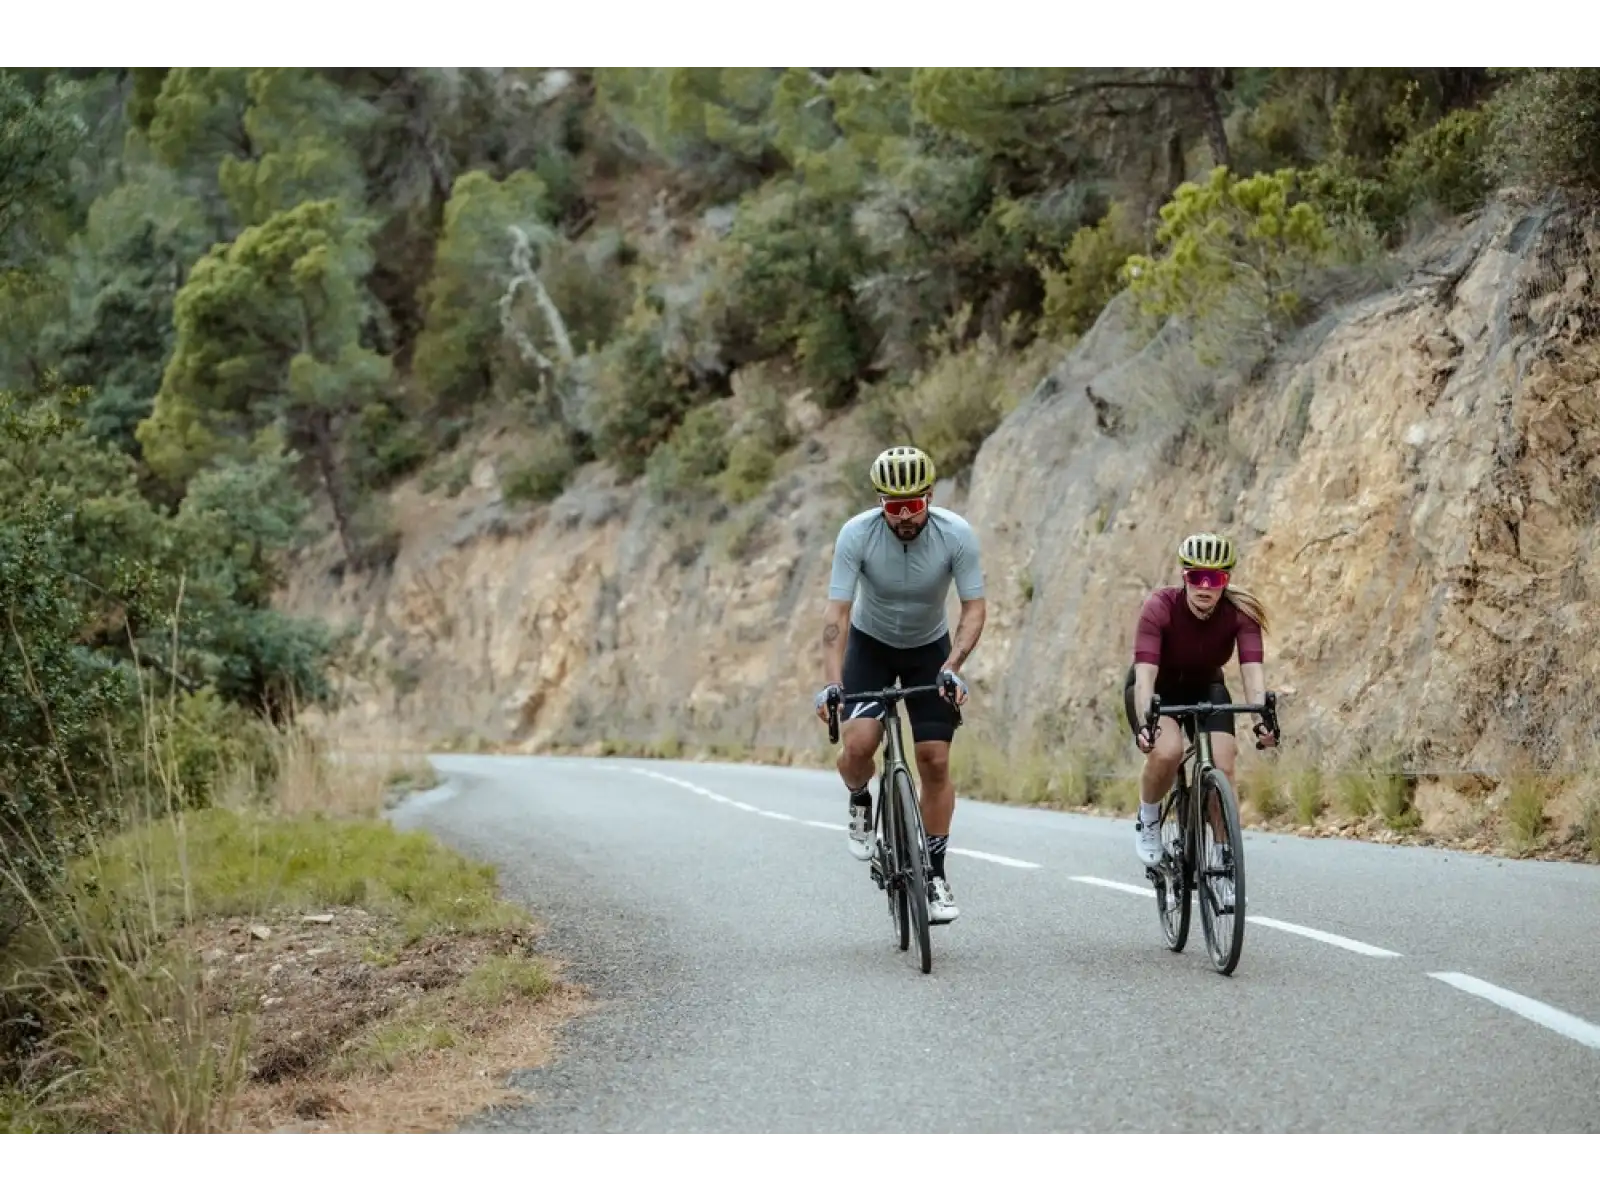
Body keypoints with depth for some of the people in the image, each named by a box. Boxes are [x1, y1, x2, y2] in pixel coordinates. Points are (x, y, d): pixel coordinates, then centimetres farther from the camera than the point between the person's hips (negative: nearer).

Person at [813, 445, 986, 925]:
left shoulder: (957, 535, -25)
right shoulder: (856, 534, -27)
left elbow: (974, 608, -21)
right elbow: (837, 611, -27)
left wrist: (951, 667, -36)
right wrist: (832, 682, -38)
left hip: (929, 648, 1)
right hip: (870, 643, -1)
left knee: (935, 761, -7)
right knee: (857, 742, -23)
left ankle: (935, 875, 5)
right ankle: (860, 804, 11)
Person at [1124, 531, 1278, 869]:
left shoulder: (1240, 613, -24)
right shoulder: (1160, 606, -31)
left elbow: (1253, 669, -34)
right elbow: (1145, 672, -39)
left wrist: (1262, 720, -52)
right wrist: (1145, 723, -55)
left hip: (1205, 690, 2)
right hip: (1158, 690, -2)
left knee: (1223, 768, -20)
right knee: (1167, 752, -31)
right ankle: (1148, 819, -3)